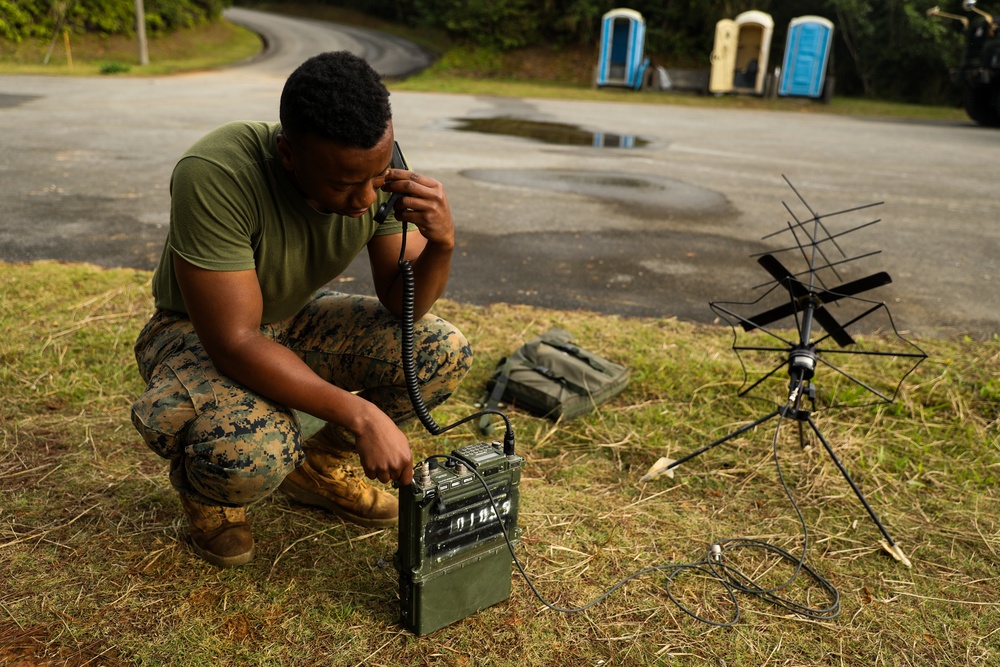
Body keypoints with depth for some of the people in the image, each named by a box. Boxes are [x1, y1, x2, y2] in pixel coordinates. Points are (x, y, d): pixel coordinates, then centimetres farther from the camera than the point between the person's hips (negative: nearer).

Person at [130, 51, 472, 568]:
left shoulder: (377, 169, -19)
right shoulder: (214, 176, -35)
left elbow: (402, 305, -12)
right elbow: (234, 342, -35)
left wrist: (441, 245, -33)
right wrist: (361, 416, -39)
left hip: (294, 320, 5)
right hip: (198, 333, -5)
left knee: (444, 352, -14)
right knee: (254, 452, -37)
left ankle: (318, 467, 8)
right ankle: (202, 482, 4)